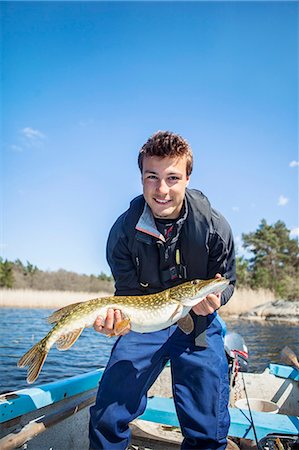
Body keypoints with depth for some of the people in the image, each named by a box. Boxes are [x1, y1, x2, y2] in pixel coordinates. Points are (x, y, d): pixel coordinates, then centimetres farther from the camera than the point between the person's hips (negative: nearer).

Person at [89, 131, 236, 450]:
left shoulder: (214, 226, -15)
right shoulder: (123, 230, -14)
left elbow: (227, 283, -1)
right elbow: (128, 292, -6)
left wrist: (213, 300, -23)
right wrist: (115, 317, -28)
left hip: (197, 323, 0)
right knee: (106, 419, -2)